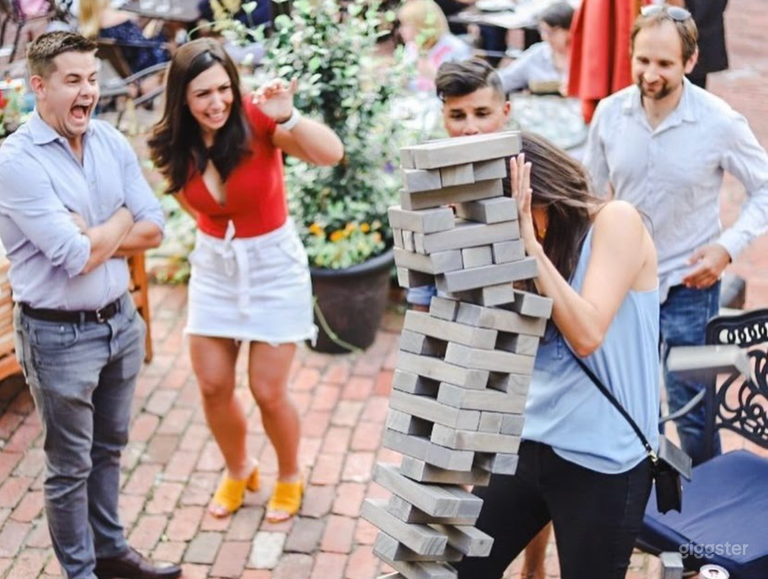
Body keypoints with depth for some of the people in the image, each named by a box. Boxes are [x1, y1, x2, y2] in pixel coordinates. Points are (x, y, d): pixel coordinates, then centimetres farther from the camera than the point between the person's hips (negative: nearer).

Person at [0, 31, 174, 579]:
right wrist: (122, 219, -7)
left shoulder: (111, 141, 1)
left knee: (109, 448, 22)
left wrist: (90, 237, -15)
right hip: (60, 334, -6)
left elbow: (154, 230, -2)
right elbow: (78, 256, -23)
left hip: (121, 320, 6)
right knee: (70, 465, 10)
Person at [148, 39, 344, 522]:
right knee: (213, 387, 10)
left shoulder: (257, 120, -22)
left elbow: (331, 154, -36)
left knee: (268, 391, 1)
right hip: (214, 265, 4)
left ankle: (290, 478, 29)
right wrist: (216, 228, 0)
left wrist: (288, 118, -49)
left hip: (273, 264, -4)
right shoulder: (176, 145, -9)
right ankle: (238, 471, 37)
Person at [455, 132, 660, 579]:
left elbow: (587, 335, -23)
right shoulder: (532, 243, 8)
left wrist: (530, 245, -20)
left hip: (602, 462, -6)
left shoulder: (615, 222, -11)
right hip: (529, 444, 7)